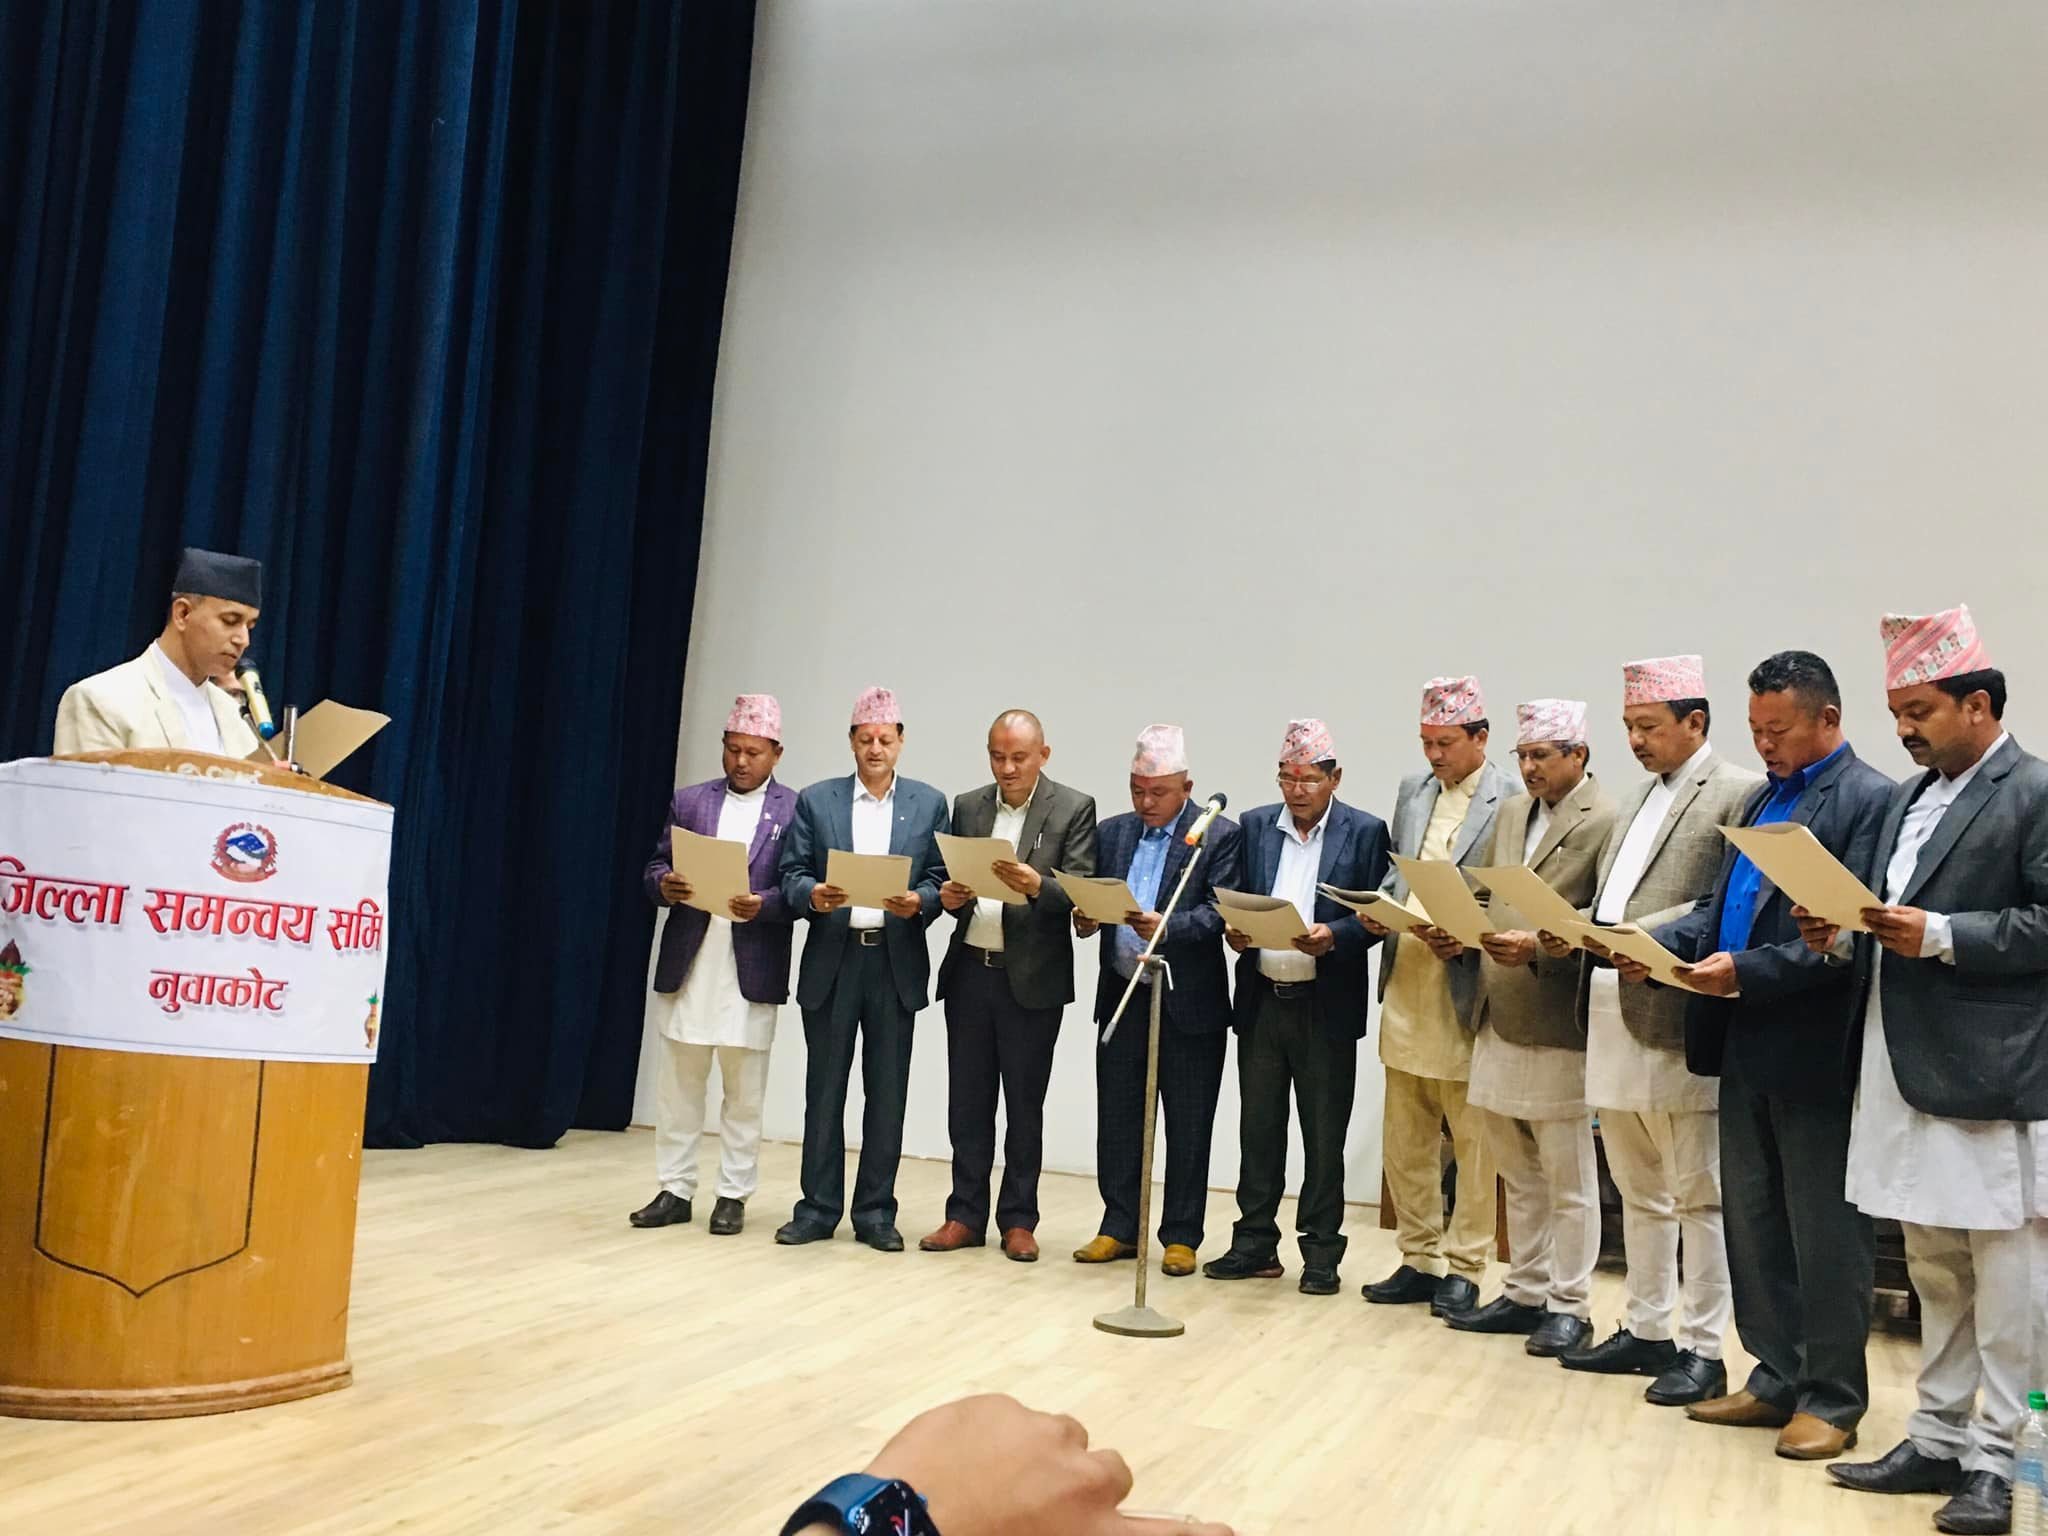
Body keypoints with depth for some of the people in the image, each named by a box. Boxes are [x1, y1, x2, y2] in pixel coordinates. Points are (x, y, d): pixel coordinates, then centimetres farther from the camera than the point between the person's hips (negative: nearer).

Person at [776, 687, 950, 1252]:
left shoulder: (929, 804, 6)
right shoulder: (815, 801, 6)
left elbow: (941, 879, 3)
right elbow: (791, 876, 2)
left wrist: (920, 901, -17)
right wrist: (814, 895, -19)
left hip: (896, 964, 0)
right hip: (832, 962, 0)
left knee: (887, 1094, 5)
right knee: (823, 1091, 6)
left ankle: (875, 1211, 14)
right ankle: (818, 1207, 16)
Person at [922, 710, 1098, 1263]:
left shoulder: (1074, 810, -3)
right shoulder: (967, 807, 10)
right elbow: (951, 881, 12)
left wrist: (1037, 886, -29)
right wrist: (948, 896, -10)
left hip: (1031, 979, -4)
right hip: (969, 972, 4)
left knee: (1024, 1105, 5)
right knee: (967, 1101, 8)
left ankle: (1018, 1221, 15)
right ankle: (966, 1215, 17)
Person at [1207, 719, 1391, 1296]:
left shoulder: (1365, 832, -2)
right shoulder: (1254, 826, 8)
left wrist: (1334, 936, -21)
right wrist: (1233, 930, -11)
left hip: (1326, 1006, -3)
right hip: (1261, 1001, 3)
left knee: (1324, 1135, 5)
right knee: (1258, 1129, 11)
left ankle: (1321, 1252, 15)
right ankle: (1255, 1242, 21)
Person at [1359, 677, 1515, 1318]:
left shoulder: (1512, 800, -9)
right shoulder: (1412, 790, 11)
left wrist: (1466, 939, -20)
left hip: (1466, 990, -6)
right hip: (1406, 984, 6)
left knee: (1473, 1140, 5)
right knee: (1405, 1139, 13)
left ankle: (1463, 1269, 16)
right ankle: (1420, 1260, 24)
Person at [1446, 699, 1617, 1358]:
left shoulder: (1606, 821, -11)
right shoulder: (1510, 813, 14)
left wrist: (1537, 948, -23)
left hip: (1557, 1026, -8)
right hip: (1500, 1019, 8)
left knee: (1568, 1178, 4)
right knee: (1519, 1174, 17)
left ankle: (1570, 1305, 15)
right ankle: (1525, 1292, 27)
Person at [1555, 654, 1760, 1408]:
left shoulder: (1738, 793, -7)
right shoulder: (1637, 799, 18)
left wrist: (1650, 940, -23)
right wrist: (1574, 932, 1)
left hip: (1677, 1019, -8)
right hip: (1613, 1016, 8)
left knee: (1697, 1195, 2)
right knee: (1639, 1193, 16)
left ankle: (1701, 1349, 10)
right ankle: (1645, 1330, 26)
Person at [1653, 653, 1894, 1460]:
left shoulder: (1870, 801, -11)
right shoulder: (1764, 799, 15)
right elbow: (1720, 907, 15)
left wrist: (1748, 970, -25)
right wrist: (1657, 943, -2)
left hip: (1813, 1054, -8)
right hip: (1747, 1047, 8)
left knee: (1825, 1232, 4)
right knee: (1752, 1224, 14)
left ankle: (1832, 1397, 16)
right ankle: (1778, 1377, 26)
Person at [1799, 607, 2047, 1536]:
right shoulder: (1910, 798, 16)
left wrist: (1941, 935, -20)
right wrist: (1848, 932, 1)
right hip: (1905, 1073, 8)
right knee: (1934, 1273, 16)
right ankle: (1939, 1440, 25)